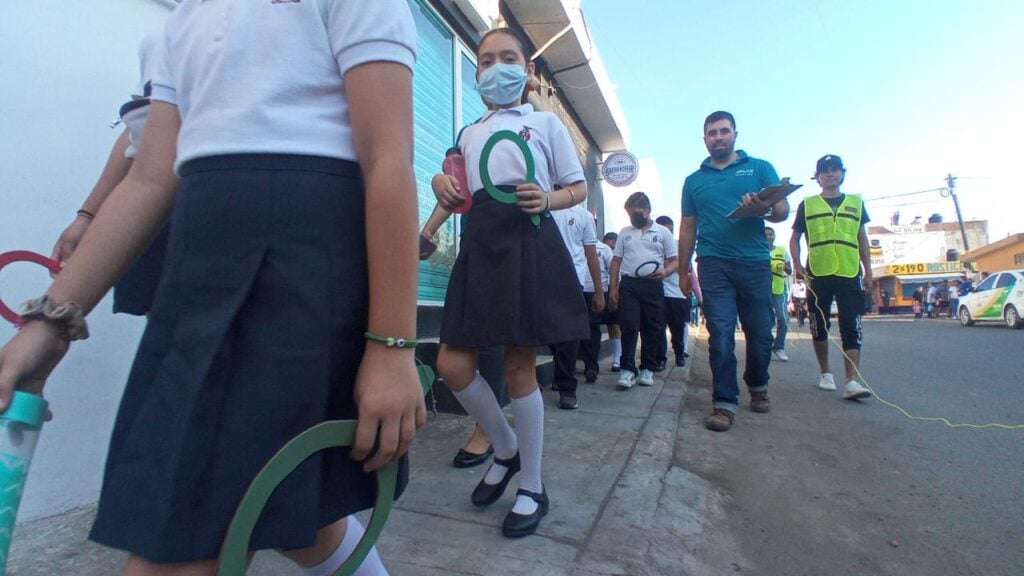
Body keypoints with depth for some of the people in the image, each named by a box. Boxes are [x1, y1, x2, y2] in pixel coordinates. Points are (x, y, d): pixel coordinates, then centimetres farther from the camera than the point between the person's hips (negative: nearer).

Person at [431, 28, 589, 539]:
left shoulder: (545, 123, 12)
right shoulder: (469, 134, 25)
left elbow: (578, 189, 11)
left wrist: (546, 200, -11)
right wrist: (442, 184, 3)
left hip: (528, 243, -5)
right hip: (479, 245, 5)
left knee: (519, 367, -3)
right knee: (452, 363, -2)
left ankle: (532, 488, 17)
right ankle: (506, 450, 24)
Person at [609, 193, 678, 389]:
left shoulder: (663, 232, 6)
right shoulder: (625, 232, 12)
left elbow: (674, 261, 6)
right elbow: (616, 261, 12)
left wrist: (665, 272, -16)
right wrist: (613, 287, 4)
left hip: (652, 286, -1)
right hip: (628, 284, 1)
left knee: (651, 328, 5)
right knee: (629, 327, -6)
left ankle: (647, 369, 16)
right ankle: (627, 370, -5)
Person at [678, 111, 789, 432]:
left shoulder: (759, 168, 10)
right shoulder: (694, 180, 15)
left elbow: (783, 210, 2)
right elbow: (687, 228, 15)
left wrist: (764, 210, -22)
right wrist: (683, 271, 12)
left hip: (755, 262, 0)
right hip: (714, 264, 0)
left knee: (760, 333, 8)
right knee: (720, 334, -4)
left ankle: (757, 385, 34)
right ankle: (724, 403, 2)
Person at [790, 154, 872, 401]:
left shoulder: (856, 202, 14)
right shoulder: (807, 204, 9)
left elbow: (862, 239, 15)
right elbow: (795, 237, 10)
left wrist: (868, 271, 10)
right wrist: (797, 263, -5)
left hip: (850, 274, 1)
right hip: (817, 274, -1)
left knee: (851, 327, -5)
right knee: (819, 326, 6)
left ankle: (852, 381, -7)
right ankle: (825, 373, 22)